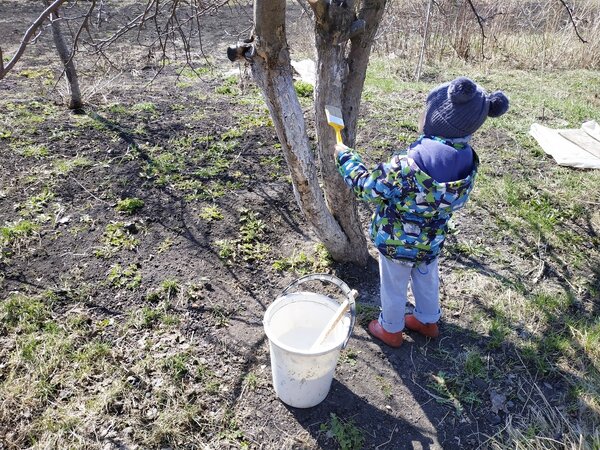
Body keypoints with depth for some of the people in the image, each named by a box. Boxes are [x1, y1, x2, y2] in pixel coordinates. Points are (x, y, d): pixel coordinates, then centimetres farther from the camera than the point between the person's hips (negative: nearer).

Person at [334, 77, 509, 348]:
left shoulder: (407, 165, -37)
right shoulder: (467, 159, -16)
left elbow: (367, 188, -23)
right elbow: (457, 201, 0)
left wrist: (344, 156, -10)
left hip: (397, 242, -5)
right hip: (432, 241, 6)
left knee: (393, 287, 20)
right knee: (427, 281, 29)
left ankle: (390, 330, 44)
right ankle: (428, 321, 53)